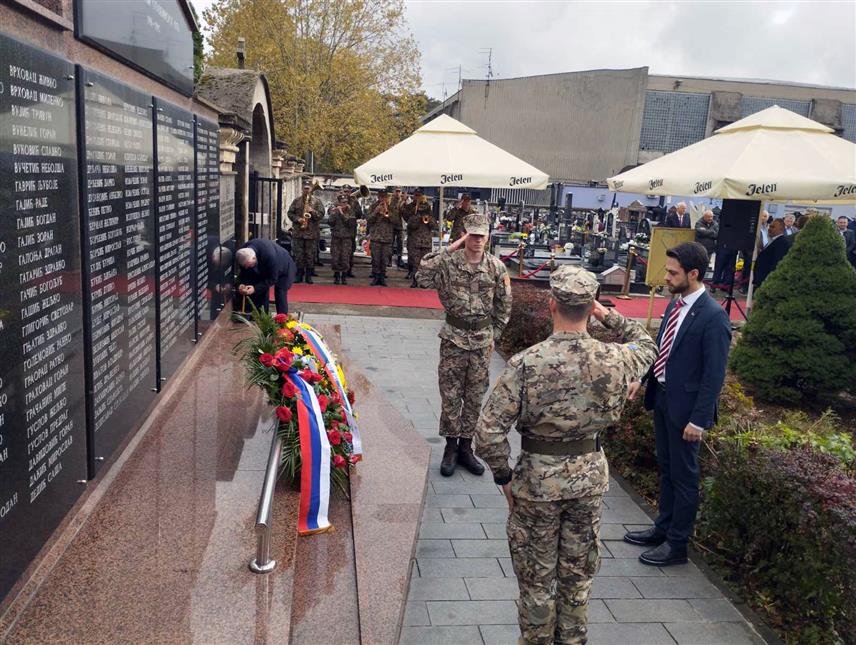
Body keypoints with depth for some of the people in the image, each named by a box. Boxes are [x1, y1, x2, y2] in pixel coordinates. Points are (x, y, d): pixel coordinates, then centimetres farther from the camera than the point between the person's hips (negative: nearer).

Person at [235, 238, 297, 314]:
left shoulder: (270, 256, -45)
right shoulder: (243, 254, -26)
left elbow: (272, 278, -35)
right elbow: (245, 273, -10)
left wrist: (256, 288, -40)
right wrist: (242, 284, -30)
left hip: (284, 269, -6)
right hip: (264, 270, 6)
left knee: (280, 296, -12)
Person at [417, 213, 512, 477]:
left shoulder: (496, 267, -1)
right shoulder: (448, 262, -8)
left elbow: (504, 304, 9)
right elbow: (422, 278, -25)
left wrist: (494, 334, 7)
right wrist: (447, 249, -22)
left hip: (482, 341, 2)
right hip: (453, 338, -2)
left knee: (475, 396, 10)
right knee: (450, 395, 5)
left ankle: (465, 447, 24)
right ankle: (451, 447, 19)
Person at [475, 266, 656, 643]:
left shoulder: (526, 363, -21)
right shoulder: (613, 360, -12)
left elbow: (489, 432, -20)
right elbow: (646, 346, 14)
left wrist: (504, 477, -6)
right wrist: (610, 316, 11)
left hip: (537, 478, -3)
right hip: (590, 477, 3)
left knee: (537, 574, 16)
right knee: (578, 571, 22)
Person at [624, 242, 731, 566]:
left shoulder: (713, 317, -21)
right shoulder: (676, 304, 3)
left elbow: (714, 375, -19)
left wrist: (699, 419, -19)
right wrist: (642, 379, 10)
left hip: (685, 406, -8)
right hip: (662, 396, 8)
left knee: (683, 476, 7)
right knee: (666, 468, 21)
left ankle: (677, 544, 21)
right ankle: (663, 528, 38)